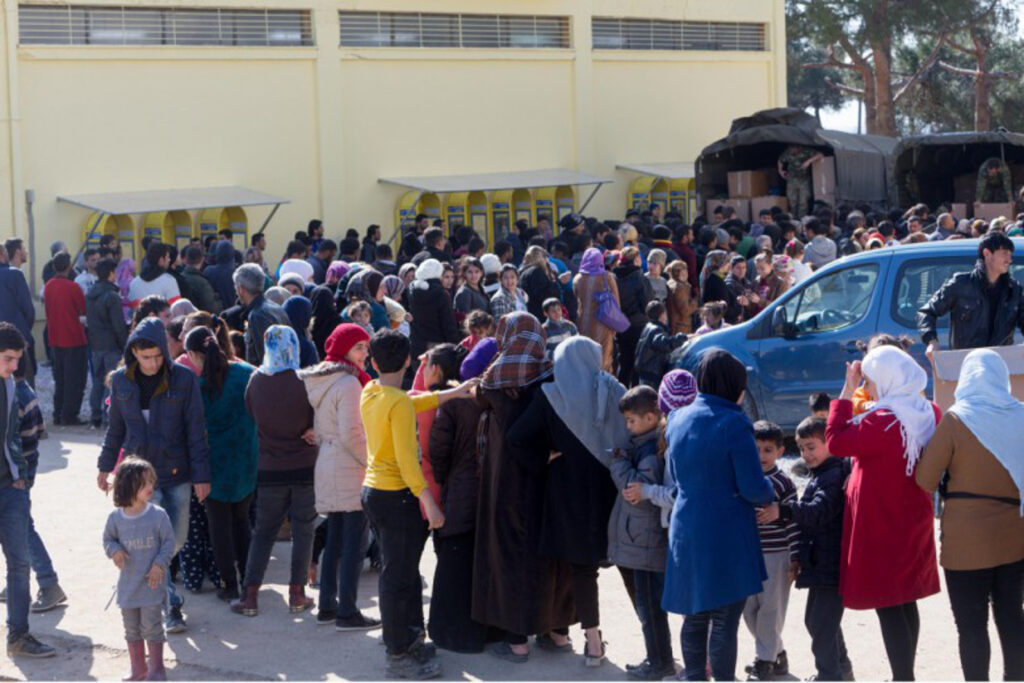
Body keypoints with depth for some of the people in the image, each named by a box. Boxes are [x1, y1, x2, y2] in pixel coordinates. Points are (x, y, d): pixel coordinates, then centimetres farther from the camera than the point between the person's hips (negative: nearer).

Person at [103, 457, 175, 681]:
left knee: (151, 627, -1)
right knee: (132, 629, 13)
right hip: (127, 584, 3)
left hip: (151, 582, -3)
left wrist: (160, 564, -14)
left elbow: (168, 542, -3)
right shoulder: (115, 518, -5)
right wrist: (115, 551, -12)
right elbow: (108, 539, 9)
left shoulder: (158, 515, -10)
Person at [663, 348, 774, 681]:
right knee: (725, 622, -1)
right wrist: (770, 494, 5)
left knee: (695, 616, 17)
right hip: (727, 535, -7)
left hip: (686, 532, 7)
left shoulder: (677, 420, 6)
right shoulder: (733, 424, -15)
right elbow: (753, 488, -15)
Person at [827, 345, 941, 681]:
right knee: (906, 602, 16)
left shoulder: (883, 421, -22)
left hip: (881, 527, -8)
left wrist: (847, 391, -15)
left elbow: (836, 442, -19)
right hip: (914, 526, 8)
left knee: (887, 606, -4)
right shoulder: (929, 414, 3)